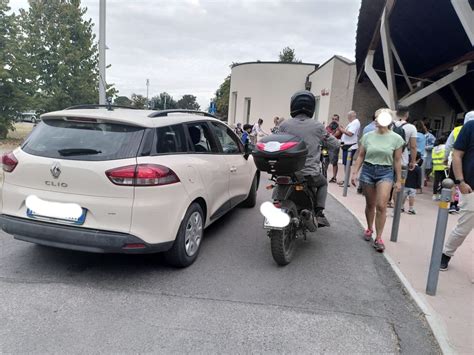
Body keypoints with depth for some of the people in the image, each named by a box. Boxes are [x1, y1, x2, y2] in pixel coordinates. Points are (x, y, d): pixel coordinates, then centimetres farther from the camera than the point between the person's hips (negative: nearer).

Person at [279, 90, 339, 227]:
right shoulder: (318, 126, -5)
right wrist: (326, 135, 28)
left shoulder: (284, 125, -4)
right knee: (323, 183, 31)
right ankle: (319, 213, 18)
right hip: (310, 173, -1)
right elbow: (334, 144, 7)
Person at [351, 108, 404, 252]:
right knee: (370, 204, 11)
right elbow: (360, 156, 7)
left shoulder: (396, 138, -1)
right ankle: (369, 229, 33)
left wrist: (398, 180, 3)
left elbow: (397, 161, 2)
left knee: (381, 206, -12)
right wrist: (354, 173, 2)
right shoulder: (367, 136, 3)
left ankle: (378, 238, -2)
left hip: (386, 172, -2)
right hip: (368, 170, 2)